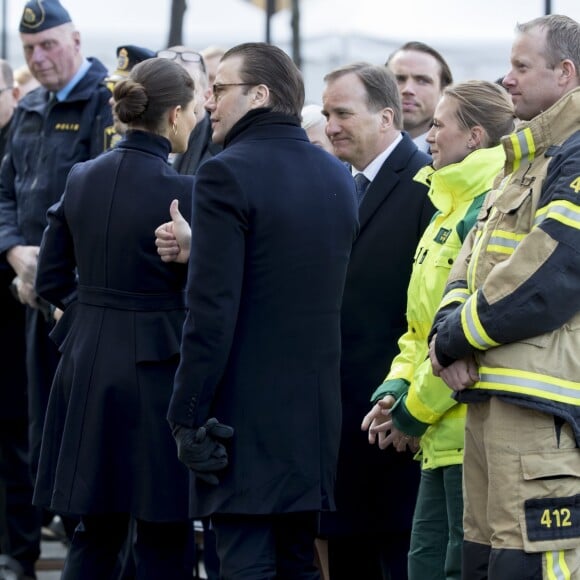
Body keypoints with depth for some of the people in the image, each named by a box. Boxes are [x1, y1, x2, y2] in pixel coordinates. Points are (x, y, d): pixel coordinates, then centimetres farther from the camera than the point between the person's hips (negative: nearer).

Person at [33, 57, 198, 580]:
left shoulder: (82, 179, 4)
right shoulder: (182, 192, -14)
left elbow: (51, 279, 10)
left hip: (88, 365, 6)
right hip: (156, 368, -6)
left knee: (94, 535, 12)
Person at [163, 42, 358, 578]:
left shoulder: (227, 174, -13)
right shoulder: (338, 176, 11)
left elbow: (213, 309, -17)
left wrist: (189, 415, -12)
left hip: (247, 414, -7)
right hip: (318, 410, 7)